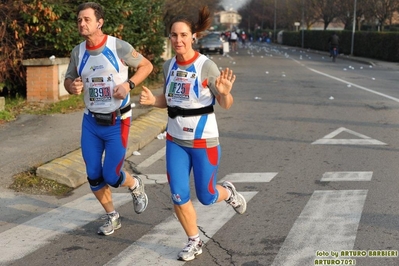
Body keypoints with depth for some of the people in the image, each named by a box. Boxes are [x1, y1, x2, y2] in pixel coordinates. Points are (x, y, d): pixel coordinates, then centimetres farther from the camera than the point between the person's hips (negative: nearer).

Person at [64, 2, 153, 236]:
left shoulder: (118, 47, -13)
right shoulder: (78, 52, 0)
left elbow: (147, 66, -2)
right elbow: (68, 79, 12)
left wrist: (128, 85, -18)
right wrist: (73, 86, -12)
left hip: (117, 122, -4)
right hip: (91, 122, 5)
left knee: (111, 176, -4)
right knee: (94, 177, 6)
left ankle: (136, 186, 31)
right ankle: (112, 217, 28)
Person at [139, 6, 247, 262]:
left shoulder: (206, 66, -16)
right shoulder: (169, 65, 0)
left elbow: (226, 105, -11)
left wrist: (225, 93, -34)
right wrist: (153, 100, -7)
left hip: (203, 141, -4)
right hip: (175, 141, 4)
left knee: (206, 196, 8)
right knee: (179, 196, 2)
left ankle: (228, 192, 43)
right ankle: (195, 242, 23)